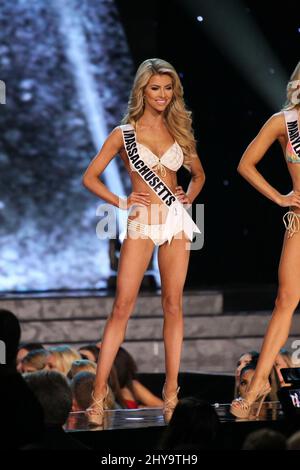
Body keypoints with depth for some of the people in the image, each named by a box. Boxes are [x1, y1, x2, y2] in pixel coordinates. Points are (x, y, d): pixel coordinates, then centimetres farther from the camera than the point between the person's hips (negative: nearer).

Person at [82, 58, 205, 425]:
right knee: (122, 306, -9)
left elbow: (198, 174, 24)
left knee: (173, 305, 3)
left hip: (176, 221, 3)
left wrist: (188, 197, 6)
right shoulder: (124, 133, 2)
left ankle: (171, 390, 8)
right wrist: (122, 202, -4)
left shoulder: (178, 131, 11)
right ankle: (99, 392, -9)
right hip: (142, 223, -3)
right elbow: (90, 177, 4)